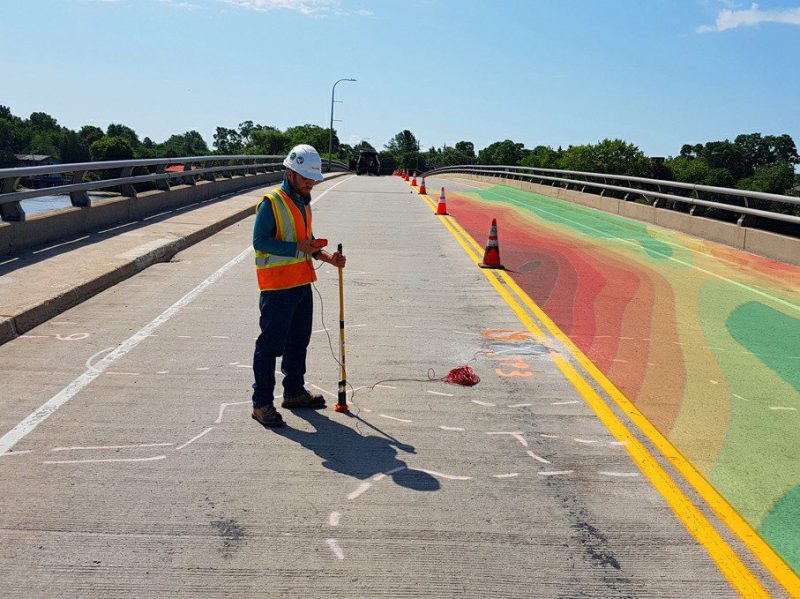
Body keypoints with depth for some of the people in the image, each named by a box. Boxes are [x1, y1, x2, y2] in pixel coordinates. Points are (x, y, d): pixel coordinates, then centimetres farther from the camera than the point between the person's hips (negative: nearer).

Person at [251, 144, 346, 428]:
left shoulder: (303, 202, 14)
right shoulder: (271, 202, -12)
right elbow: (260, 241, -18)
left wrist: (326, 257, 6)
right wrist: (298, 247, -22)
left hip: (302, 283, 9)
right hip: (277, 287, -9)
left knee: (299, 340, 17)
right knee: (270, 345, -3)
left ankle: (294, 392, 32)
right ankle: (261, 402, 6)